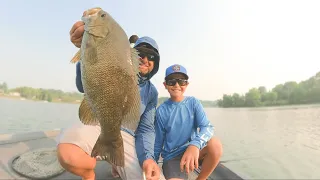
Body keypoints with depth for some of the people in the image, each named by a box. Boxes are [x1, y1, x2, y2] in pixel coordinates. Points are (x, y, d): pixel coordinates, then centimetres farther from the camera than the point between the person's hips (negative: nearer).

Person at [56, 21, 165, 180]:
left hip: (126, 137, 3)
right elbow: (85, 86, -20)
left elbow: (146, 129, 6)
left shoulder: (151, 92, 9)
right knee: (68, 154, -36)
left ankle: (118, 167, 18)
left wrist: (148, 158, -14)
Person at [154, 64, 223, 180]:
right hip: (172, 156, -2)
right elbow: (158, 143, 2)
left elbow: (207, 127, -17)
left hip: (193, 150, 2)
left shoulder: (193, 102, -4)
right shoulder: (161, 110, -6)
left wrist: (194, 145, -37)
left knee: (215, 145, -27)